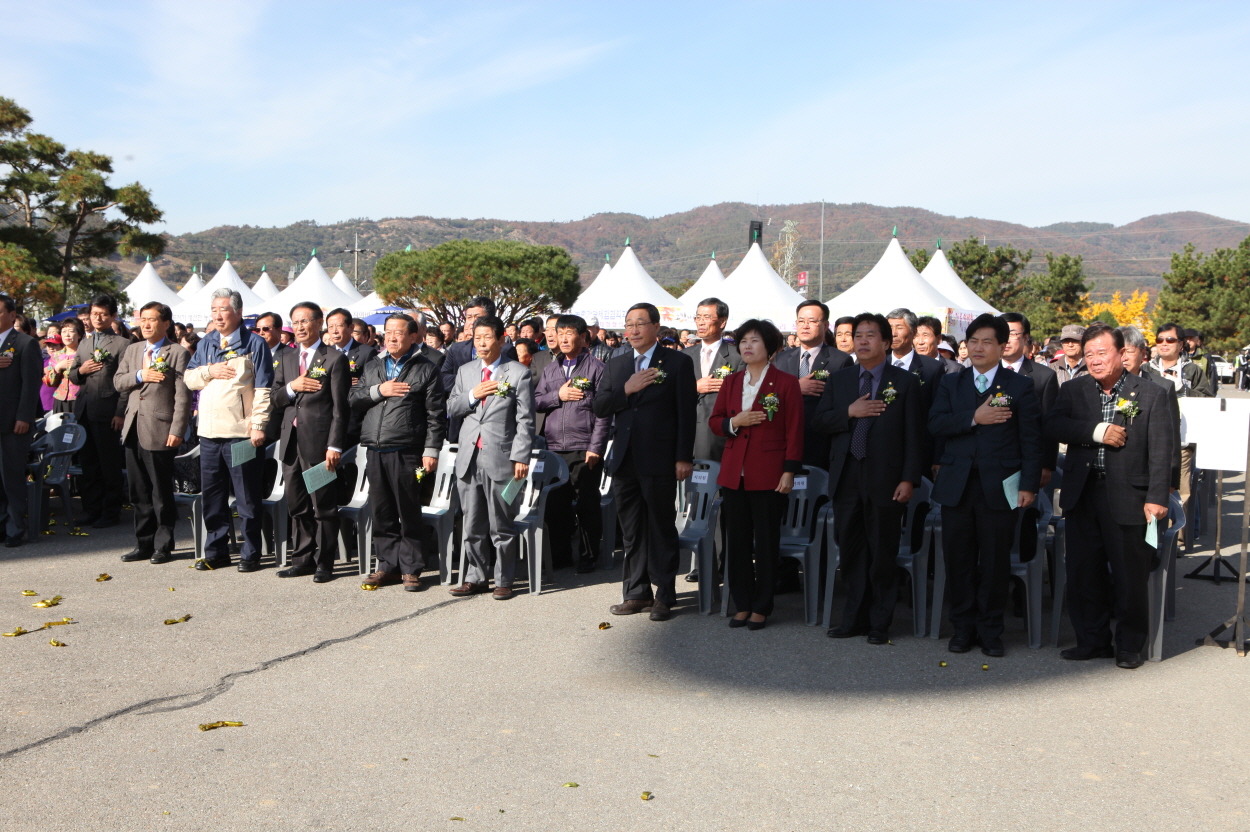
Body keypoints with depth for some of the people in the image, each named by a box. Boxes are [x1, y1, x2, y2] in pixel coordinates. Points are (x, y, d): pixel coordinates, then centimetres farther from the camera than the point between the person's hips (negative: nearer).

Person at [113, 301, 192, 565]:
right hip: (133, 430, 7)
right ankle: (144, 543, 22)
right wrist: (140, 376, -9)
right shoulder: (132, 350, 16)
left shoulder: (178, 353, -6)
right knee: (139, 493, 12)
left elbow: (183, 396, -11)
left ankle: (163, 545, 12)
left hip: (160, 431, -6)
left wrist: (177, 431, -17)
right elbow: (118, 382, 11)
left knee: (162, 493, 1)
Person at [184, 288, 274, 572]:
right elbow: (188, 378, 14)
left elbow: (263, 389, -6)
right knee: (212, 496, 11)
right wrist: (209, 371, -6)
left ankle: (251, 554, 8)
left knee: (247, 498, 0)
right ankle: (216, 552, 21)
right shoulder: (206, 344, 16)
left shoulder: (255, 344, -2)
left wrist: (258, 425, -13)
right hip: (209, 432, 6)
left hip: (241, 433, -6)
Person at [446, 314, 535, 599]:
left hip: (500, 459, -5)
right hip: (469, 458, 5)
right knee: (472, 526, 11)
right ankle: (476, 577, 23)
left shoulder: (519, 373, -1)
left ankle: (503, 581, 15)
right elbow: (450, 409, 13)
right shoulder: (465, 371, 15)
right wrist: (472, 395, -6)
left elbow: (525, 420, -5)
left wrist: (521, 457, -12)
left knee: (502, 527, 3)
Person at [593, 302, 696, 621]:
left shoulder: (678, 362, -1)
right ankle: (637, 593, 21)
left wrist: (683, 457, -11)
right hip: (625, 460, 5)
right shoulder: (617, 365, 14)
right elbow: (599, 408, 6)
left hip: (659, 461, -5)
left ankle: (664, 597, 12)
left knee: (662, 529, 3)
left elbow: (687, 412, -5)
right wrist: (626, 390, -9)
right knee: (631, 531, 11)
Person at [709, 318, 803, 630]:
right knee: (738, 540, 8)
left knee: (766, 542, 3)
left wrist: (789, 471, -10)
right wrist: (734, 422, -8)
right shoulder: (731, 382, 13)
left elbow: (794, 431, -4)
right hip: (734, 473, 5)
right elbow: (715, 421, 14)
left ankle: (761, 607, 14)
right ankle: (742, 604, 19)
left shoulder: (786, 382, -2)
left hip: (768, 473, -4)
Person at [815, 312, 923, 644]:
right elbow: (817, 423, 5)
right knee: (851, 551, 10)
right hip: (846, 479, 4)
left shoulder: (906, 382, 0)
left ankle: (880, 624, 17)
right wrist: (849, 412, -11)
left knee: (883, 554, 5)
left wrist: (909, 479, -11)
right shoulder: (839, 380, 12)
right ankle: (855, 618, 22)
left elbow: (915, 435, -4)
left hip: (885, 480, -4)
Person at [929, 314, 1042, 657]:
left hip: (1000, 486, -2)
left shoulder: (1020, 386, 4)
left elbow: (1031, 439, 0)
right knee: (958, 558, 6)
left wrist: (1029, 485, -6)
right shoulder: (950, 384, 12)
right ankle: (963, 625, 19)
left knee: (995, 560, 3)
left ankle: (990, 629, 17)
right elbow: (936, 424, -3)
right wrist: (974, 418, -15)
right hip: (957, 484, 2)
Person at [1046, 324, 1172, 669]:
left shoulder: (1150, 394, -1)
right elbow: (1053, 425, -7)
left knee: (1130, 576, 5)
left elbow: (1161, 450, -5)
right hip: (1082, 495, 3)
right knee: (1083, 572, 10)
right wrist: (1097, 431, -19)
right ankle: (1092, 640, 24)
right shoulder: (1073, 390, 8)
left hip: (1128, 497, -3)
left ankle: (1129, 645, 21)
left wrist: (1156, 497, -12)